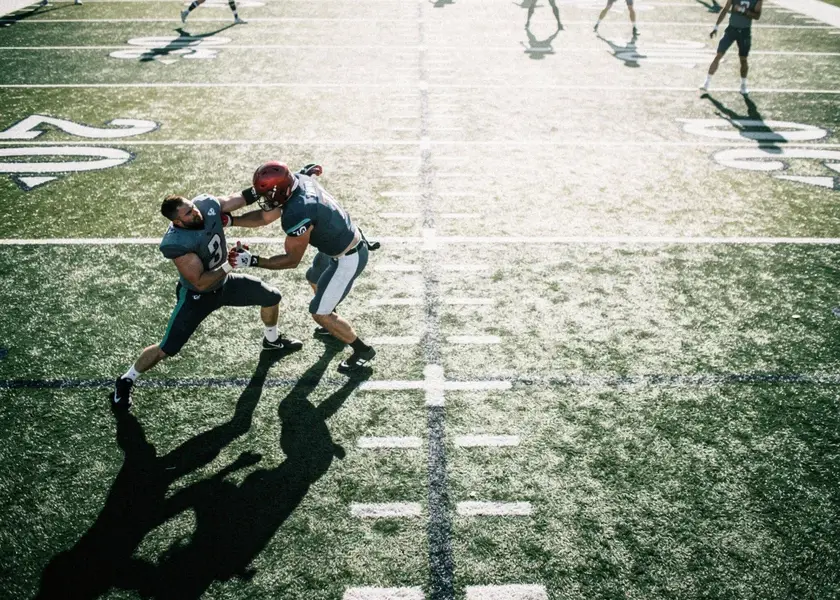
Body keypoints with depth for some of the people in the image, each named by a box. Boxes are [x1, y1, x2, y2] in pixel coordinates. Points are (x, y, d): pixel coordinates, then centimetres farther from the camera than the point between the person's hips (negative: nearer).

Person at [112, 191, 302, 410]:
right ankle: (126, 381, 20)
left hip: (224, 282, 7)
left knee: (272, 297, 14)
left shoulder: (207, 204, -22)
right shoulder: (176, 244, -38)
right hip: (197, 295, -7)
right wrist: (229, 266, -38)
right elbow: (200, 283, -33)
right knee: (166, 349, -6)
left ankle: (272, 341, 45)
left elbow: (239, 199, -4)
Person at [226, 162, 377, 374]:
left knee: (319, 312, 3)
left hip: (348, 259, -10)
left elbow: (292, 260, -20)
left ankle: (362, 351, 20)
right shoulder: (298, 180, -9)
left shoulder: (297, 215, -35)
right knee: (314, 279, 33)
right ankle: (335, 326, 54)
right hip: (343, 242, 10)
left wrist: (252, 260, -20)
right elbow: (265, 217, 3)